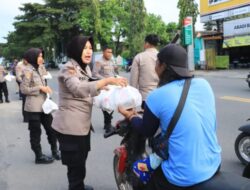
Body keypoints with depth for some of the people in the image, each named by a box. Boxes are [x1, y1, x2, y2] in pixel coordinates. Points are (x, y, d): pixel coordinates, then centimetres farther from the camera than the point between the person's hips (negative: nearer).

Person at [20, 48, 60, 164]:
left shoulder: (36, 70, 14)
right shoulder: (28, 71, -13)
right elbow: (24, 89, -16)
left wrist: (45, 88, 6)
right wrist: (40, 88, -17)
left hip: (43, 105, 8)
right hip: (33, 107, -8)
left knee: (51, 128, 12)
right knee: (35, 132, 5)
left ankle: (55, 150, 27)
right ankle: (39, 156, 17)